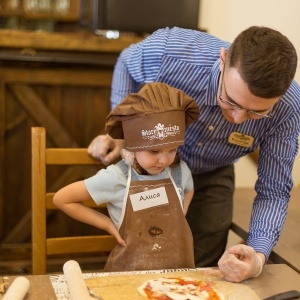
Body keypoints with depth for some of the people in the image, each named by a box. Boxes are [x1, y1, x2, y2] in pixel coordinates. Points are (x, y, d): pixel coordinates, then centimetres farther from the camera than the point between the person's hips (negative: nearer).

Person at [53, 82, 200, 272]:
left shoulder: (180, 171, -2)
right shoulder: (116, 178, -14)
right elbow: (62, 199, -7)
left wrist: (179, 217, 6)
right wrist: (108, 224, -7)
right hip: (130, 271, -3)